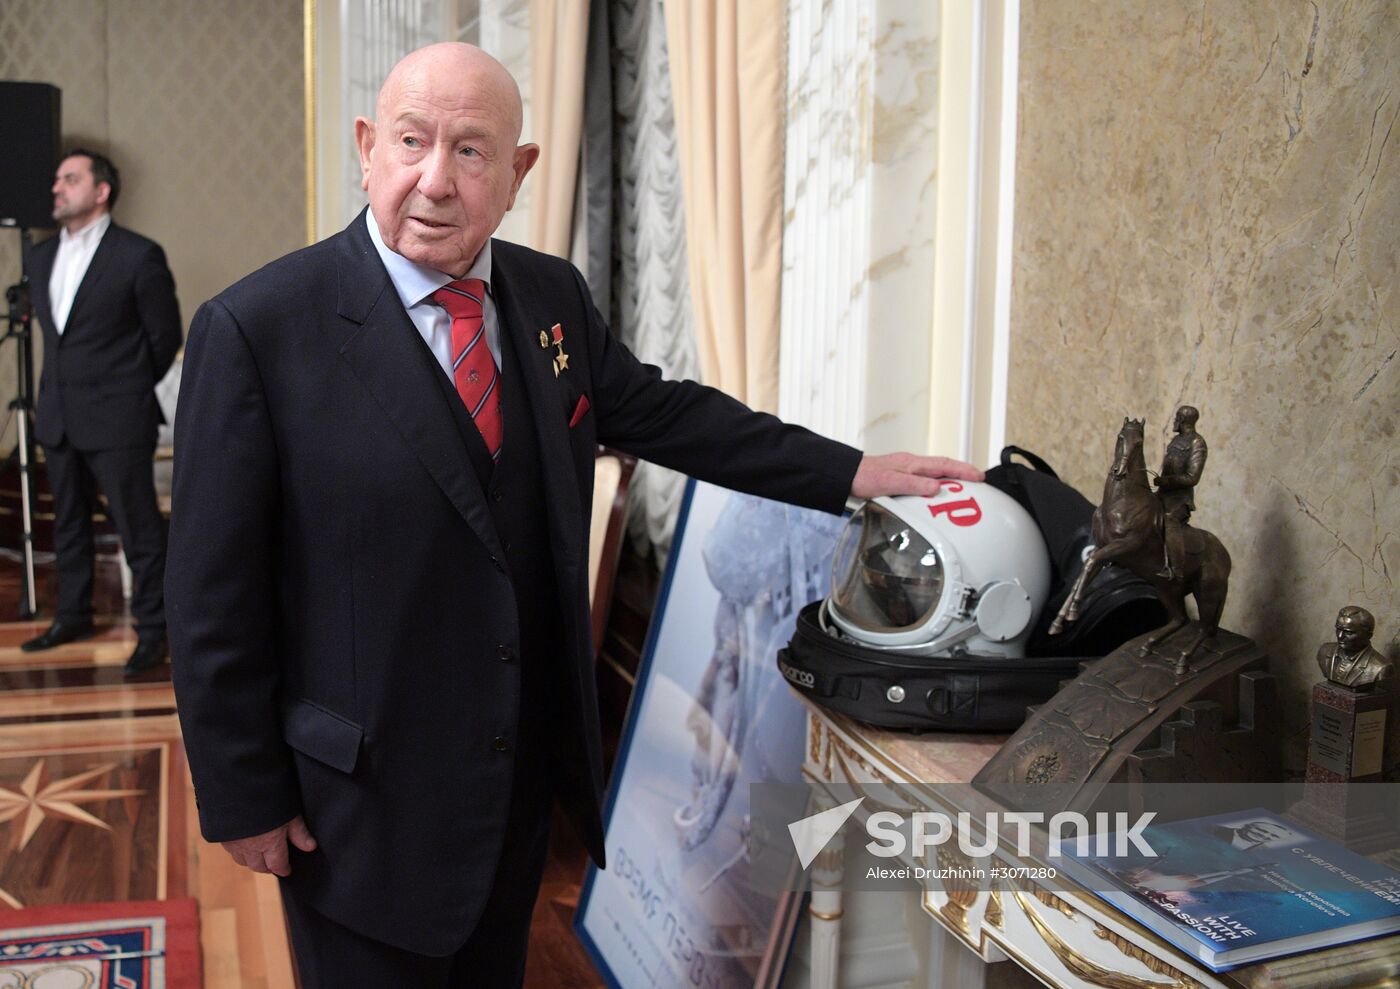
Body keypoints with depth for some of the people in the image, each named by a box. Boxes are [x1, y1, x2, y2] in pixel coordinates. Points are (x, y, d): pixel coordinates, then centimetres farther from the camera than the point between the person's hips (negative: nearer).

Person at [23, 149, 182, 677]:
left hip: (116, 419, -7)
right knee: (68, 523, 17)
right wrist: (60, 387, 17)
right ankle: (73, 615, 31)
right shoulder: (44, 255, 11)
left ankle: (152, 628, 9)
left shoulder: (138, 256, -9)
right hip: (58, 416, 7)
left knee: (138, 527, -1)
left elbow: (165, 336, -2)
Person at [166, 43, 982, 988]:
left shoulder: (552, 297, 0)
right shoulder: (256, 329, -17)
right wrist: (244, 802, -10)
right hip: (363, 796, -5)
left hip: (527, 768, 5)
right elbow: (215, 592, -13)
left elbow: (661, 410, 12)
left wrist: (851, 472, 10)